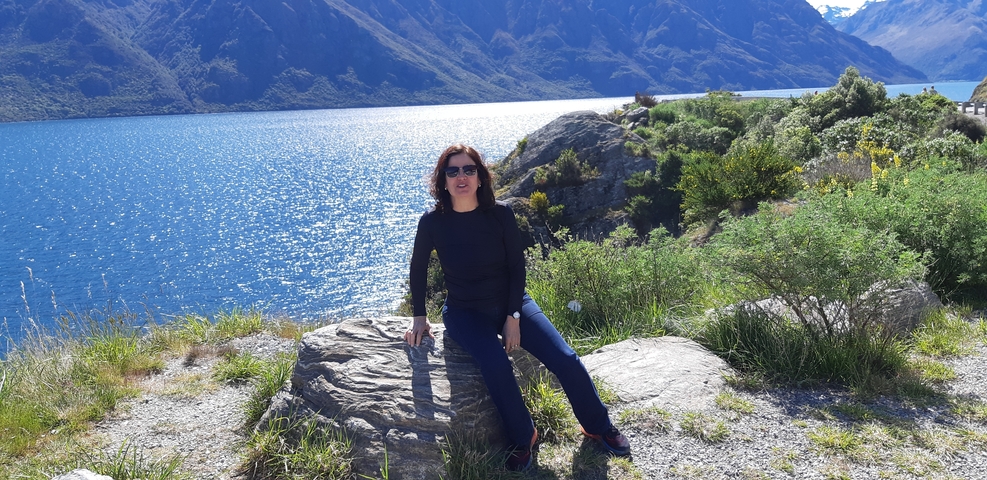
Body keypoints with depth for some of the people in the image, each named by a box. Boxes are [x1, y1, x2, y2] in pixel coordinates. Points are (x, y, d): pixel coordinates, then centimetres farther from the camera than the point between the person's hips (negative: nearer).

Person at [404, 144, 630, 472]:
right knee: (496, 366, -32)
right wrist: (419, 318, 4)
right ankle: (523, 438, -7)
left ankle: (598, 426, 14)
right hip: (465, 312, -1)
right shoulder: (432, 223, -13)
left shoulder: (500, 214, -11)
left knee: (566, 361, -12)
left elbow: (517, 266, -4)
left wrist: (513, 317, -11)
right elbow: (418, 269, 3)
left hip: (510, 303, 2)